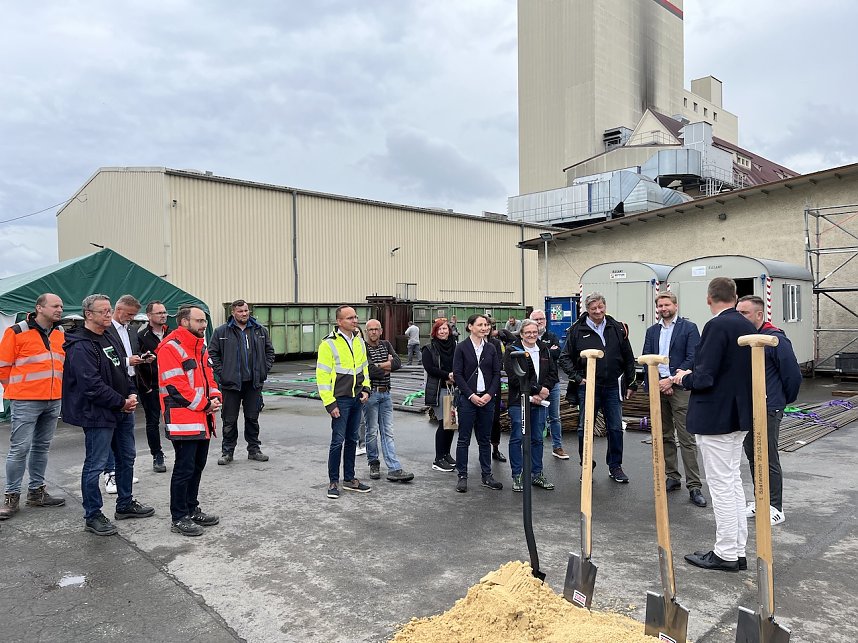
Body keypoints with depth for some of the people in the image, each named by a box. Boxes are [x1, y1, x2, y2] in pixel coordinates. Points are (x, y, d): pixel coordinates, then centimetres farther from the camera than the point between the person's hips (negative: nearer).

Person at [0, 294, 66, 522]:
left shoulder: (61, 334, 9)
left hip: (53, 401, 6)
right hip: (25, 402, -6)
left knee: (42, 447, 14)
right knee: (20, 448, -2)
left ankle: (36, 491, 24)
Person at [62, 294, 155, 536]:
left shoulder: (108, 338, 12)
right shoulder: (80, 346, -17)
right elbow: (92, 386, -23)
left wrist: (131, 394, 2)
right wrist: (121, 402, -16)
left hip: (122, 411, 10)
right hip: (98, 415, -10)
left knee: (127, 458, 19)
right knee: (95, 465, 1)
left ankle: (125, 504, 34)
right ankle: (92, 516, 15)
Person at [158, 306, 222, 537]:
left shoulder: (200, 347, 15)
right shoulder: (170, 348, -15)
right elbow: (176, 387, -20)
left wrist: (215, 398, 0)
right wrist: (205, 405, -14)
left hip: (203, 420, 9)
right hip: (183, 421, -9)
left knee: (197, 466, 16)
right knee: (184, 469, -2)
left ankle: (192, 509, 30)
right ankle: (179, 518, 10)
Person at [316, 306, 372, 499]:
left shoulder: (359, 341, 9)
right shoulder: (329, 344, -12)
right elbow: (322, 375, -13)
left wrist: (366, 388, 6)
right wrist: (329, 403, -16)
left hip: (357, 399, 7)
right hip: (340, 400, -7)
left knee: (352, 440, 14)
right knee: (338, 441, -2)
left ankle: (349, 479, 25)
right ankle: (333, 482, 11)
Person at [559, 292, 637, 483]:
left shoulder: (617, 328, 4)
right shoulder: (576, 330, -2)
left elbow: (628, 359, 10)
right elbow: (565, 358, 2)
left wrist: (631, 384, 9)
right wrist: (578, 379, -7)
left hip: (613, 387, 2)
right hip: (587, 387, -2)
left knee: (615, 428, 8)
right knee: (585, 428, 5)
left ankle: (615, 467, 23)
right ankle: (586, 466, 20)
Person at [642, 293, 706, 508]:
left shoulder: (689, 328, 0)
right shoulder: (652, 331, 14)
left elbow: (692, 359, -8)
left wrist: (670, 380, -13)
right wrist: (656, 383, -6)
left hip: (679, 387, -5)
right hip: (657, 387, 5)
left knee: (687, 439, -6)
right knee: (665, 437, 11)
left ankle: (694, 486, -2)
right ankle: (672, 477, 21)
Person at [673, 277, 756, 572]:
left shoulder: (717, 326, -20)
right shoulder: (747, 326, 7)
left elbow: (704, 377, -24)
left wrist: (684, 379, -2)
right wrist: (691, 376, 18)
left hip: (715, 416, -9)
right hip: (739, 414, 9)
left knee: (721, 485, 1)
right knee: (733, 482, 17)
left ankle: (726, 554, 12)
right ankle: (738, 550, 26)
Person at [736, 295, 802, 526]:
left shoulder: (775, 339, -15)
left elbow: (793, 375, -10)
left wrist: (784, 400, 2)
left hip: (768, 410, -7)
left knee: (768, 459, 0)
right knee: (752, 456, 15)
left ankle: (775, 509, 12)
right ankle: (759, 501, 28)